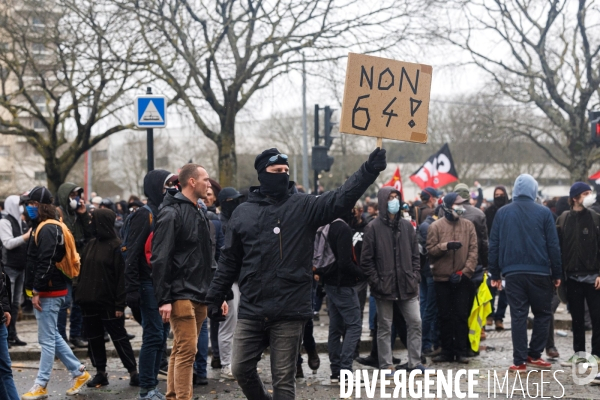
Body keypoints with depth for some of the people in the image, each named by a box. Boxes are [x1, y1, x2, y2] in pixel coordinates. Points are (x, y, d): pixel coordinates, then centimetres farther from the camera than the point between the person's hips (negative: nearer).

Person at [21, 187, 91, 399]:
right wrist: (37, 290, 16)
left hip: (49, 293, -10)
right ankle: (79, 372, 22)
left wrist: (37, 291, -22)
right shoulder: (46, 227, 16)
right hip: (49, 292, 10)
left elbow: (46, 263, -23)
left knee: (47, 340, -4)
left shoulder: (47, 230, -16)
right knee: (53, 336, 17)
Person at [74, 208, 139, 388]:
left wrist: (120, 304, -18)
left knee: (119, 337, 1)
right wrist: (78, 294, 6)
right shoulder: (90, 245, 10)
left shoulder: (116, 246, -11)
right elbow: (82, 271, 14)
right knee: (94, 338, 9)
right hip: (89, 301, 7)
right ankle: (100, 373, 18)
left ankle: (133, 371, 9)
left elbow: (122, 277, -14)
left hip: (108, 303, -7)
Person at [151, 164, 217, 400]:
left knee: (182, 351, 12)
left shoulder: (199, 214, 17)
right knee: (187, 350, -11)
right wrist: (163, 299, -20)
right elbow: (160, 259, -16)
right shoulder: (171, 213, -11)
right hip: (181, 296, -8)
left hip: (199, 296, 8)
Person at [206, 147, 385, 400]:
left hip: (289, 312, -2)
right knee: (241, 369, 7)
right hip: (251, 311, 3)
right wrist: (215, 295, 12)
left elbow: (342, 198, -12)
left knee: (283, 378, 2)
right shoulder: (243, 212, 8)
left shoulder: (304, 207, 1)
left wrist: (368, 171, -24)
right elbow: (230, 260, 14)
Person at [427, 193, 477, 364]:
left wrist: (464, 272, -10)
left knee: (462, 316, 2)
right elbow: (430, 250, -3)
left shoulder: (468, 225, 3)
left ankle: (461, 351, 8)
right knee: (444, 316, 5)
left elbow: (473, 251, -1)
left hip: (462, 279, 0)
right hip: (442, 279, 0)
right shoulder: (436, 227, 0)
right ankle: (447, 351, 13)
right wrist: (446, 245, -20)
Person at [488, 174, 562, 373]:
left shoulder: (502, 213, 4)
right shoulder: (544, 213, -1)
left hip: (513, 272, 2)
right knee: (542, 313, 13)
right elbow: (553, 245, -1)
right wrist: (557, 274, 5)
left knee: (518, 316, 4)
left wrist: (495, 274, 9)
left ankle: (519, 361, 2)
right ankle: (534, 355, 13)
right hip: (539, 272, -1)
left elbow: (494, 245, 4)